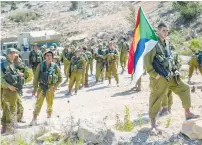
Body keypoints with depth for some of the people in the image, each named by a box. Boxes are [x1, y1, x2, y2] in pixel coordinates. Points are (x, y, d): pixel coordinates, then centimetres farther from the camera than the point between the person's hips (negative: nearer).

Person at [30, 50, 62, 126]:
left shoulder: (55, 66, -3)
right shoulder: (40, 65, -3)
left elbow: (60, 78, 5)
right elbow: (36, 77, 0)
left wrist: (55, 86, -7)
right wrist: (35, 88, -3)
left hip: (50, 87, 1)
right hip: (41, 86, 0)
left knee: (50, 104, 11)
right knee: (38, 103, -6)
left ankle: (49, 117, 31)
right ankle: (34, 119, -4)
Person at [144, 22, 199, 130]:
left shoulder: (167, 43, 11)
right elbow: (147, 62, -19)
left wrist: (174, 71, 14)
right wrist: (155, 75, -19)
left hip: (171, 76, 8)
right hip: (159, 78, -8)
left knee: (184, 89, 11)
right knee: (156, 99, 1)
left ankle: (187, 113, 20)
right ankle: (153, 121, 17)